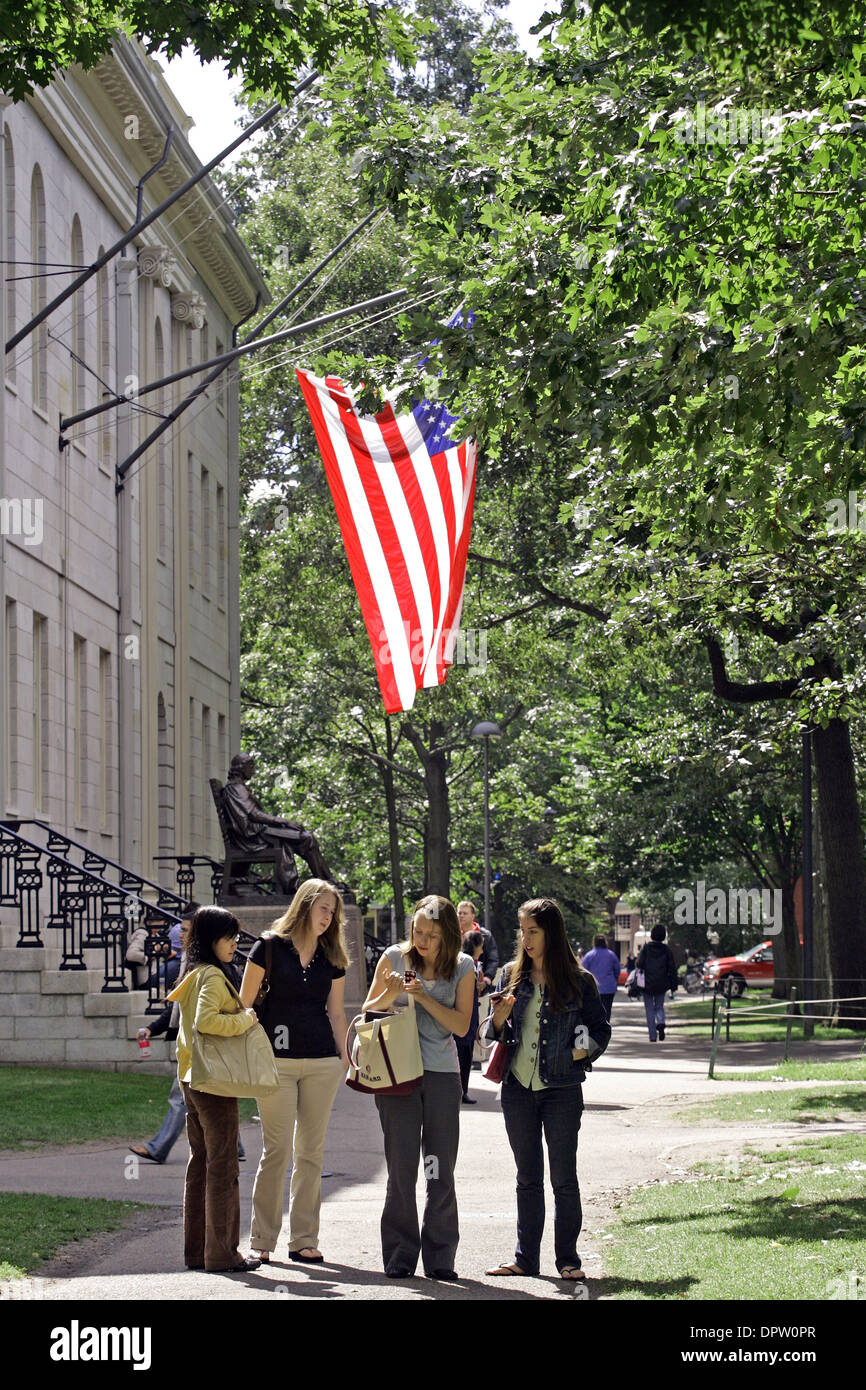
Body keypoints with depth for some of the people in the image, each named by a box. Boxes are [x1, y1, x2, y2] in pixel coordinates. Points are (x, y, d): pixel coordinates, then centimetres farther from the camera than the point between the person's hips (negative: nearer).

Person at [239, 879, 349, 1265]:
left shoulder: (331, 958, 12)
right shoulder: (270, 947, 0)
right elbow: (244, 1004, 2)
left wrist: (346, 1058, 12)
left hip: (322, 1063, 4)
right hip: (277, 1060, -4)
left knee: (311, 1152, 5)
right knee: (277, 1149, -6)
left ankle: (303, 1240, 10)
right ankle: (262, 1240, 2)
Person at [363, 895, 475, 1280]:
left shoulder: (462, 967, 4)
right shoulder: (394, 958, 2)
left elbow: (461, 1025, -3)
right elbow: (367, 1012, 7)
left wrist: (424, 997, -14)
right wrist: (389, 993, -12)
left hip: (442, 1074, 1)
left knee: (441, 1170, 2)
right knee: (401, 1168, -1)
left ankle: (440, 1258, 10)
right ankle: (400, 1257, 6)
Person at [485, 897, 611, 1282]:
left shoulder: (579, 981, -2)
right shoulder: (512, 975, 8)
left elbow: (600, 1030, 5)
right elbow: (498, 1034, 13)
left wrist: (580, 1053, -11)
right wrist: (499, 1019, -8)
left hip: (561, 1090, -3)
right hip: (518, 1088, 3)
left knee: (564, 1178, 1)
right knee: (528, 1178, 10)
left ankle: (567, 1258, 9)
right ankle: (526, 1258, 15)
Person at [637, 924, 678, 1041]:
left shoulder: (645, 948, -7)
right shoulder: (666, 950, 0)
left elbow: (639, 964, -12)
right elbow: (672, 969, 2)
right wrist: (673, 986, 8)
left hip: (647, 984, -2)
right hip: (661, 985, 2)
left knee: (650, 1010, 6)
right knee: (659, 1006, 18)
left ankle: (653, 1036, 2)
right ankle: (661, 1023, -13)